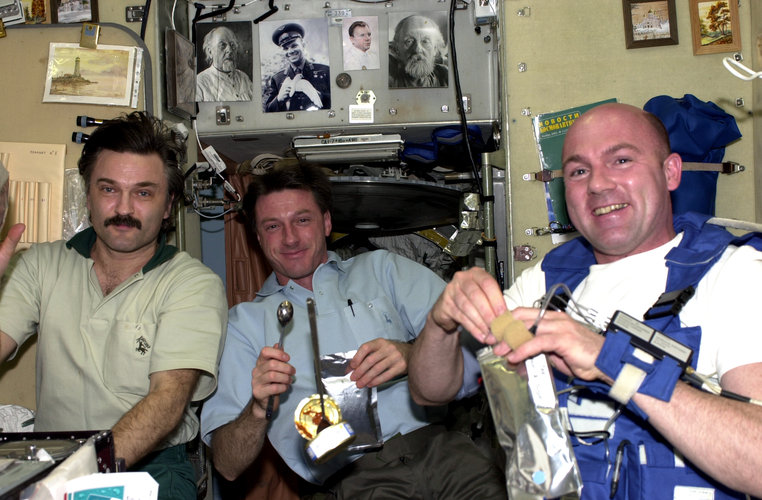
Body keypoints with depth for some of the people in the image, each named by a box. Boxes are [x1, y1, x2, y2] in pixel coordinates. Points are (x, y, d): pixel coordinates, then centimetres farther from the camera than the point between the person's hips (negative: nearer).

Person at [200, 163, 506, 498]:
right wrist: (258, 408, -12)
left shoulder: (380, 268, 19)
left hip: (436, 444, 1)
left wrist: (413, 354, -13)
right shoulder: (245, 322, 15)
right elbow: (228, 466, 8)